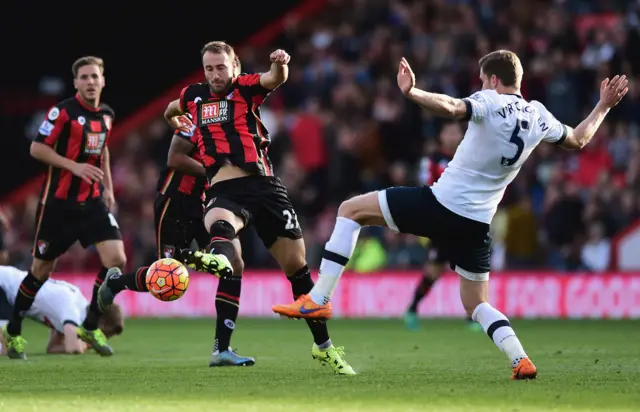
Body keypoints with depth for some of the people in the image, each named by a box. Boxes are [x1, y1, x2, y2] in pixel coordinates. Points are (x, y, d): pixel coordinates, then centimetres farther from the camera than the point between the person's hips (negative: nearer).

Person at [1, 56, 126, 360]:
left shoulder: (106, 115, 6)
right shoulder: (63, 112, -13)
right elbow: (37, 149, -13)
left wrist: (108, 187, 18)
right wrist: (74, 166, -23)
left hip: (92, 201, 5)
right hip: (59, 201, -5)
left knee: (116, 260, -10)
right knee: (41, 269, 4)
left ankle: (91, 326, 6)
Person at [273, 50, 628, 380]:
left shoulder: (491, 102, -10)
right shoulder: (538, 116, 8)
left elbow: (452, 108, -31)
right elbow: (578, 140, 25)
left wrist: (411, 92, -31)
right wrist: (603, 107, 38)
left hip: (439, 204, -6)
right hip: (476, 225, 6)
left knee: (350, 210, 6)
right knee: (477, 305, 22)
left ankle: (319, 300, -2)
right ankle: (520, 360, -2)